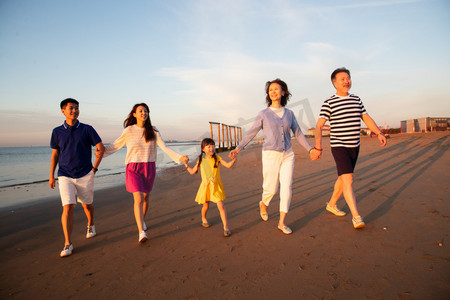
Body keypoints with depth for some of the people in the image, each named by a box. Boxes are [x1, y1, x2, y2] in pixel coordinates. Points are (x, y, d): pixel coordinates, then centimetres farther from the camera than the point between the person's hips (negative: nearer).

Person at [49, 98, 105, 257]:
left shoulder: (87, 129, -2)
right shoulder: (57, 131, 4)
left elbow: (101, 148, 1)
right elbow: (55, 154, 11)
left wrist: (94, 168, -2)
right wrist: (51, 176, 10)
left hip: (85, 175, 0)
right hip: (65, 176, 0)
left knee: (87, 205, 14)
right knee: (68, 207, -11)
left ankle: (90, 226, 43)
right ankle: (67, 244, -4)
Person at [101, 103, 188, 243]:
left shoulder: (153, 132, 1)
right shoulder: (129, 131, -3)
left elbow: (165, 148, -5)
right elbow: (115, 146, 8)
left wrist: (180, 157, -16)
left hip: (149, 168, 3)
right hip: (133, 168, -2)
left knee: (145, 197, 14)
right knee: (138, 198, -13)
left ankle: (142, 220, 40)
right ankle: (141, 232, -12)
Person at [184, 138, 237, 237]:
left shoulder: (217, 158, -1)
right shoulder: (201, 160, 2)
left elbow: (228, 165, -9)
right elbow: (192, 171, 12)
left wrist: (234, 159, -26)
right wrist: (186, 164, 6)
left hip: (216, 186, -1)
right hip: (206, 186, 1)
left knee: (220, 206, -8)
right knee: (206, 206, 14)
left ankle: (226, 227, -2)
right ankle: (203, 219, 45)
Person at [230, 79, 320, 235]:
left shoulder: (289, 113, 6)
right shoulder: (263, 114, -3)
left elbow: (298, 134, 9)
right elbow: (251, 133, -1)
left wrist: (311, 149, 0)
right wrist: (238, 148, -12)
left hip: (287, 155, 3)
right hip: (271, 156, -3)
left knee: (286, 188, -4)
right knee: (271, 189, 3)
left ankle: (282, 223, 8)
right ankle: (263, 204, 39)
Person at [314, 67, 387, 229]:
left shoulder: (356, 99, 11)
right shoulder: (329, 103, -8)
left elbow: (367, 119, 14)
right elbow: (319, 126, -14)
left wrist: (379, 133, 1)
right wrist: (318, 143, -29)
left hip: (354, 146, 6)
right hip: (339, 146, -6)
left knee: (343, 178, 15)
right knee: (348, 180, -13)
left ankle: (332, 204, 32)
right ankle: (356, 216, -8)